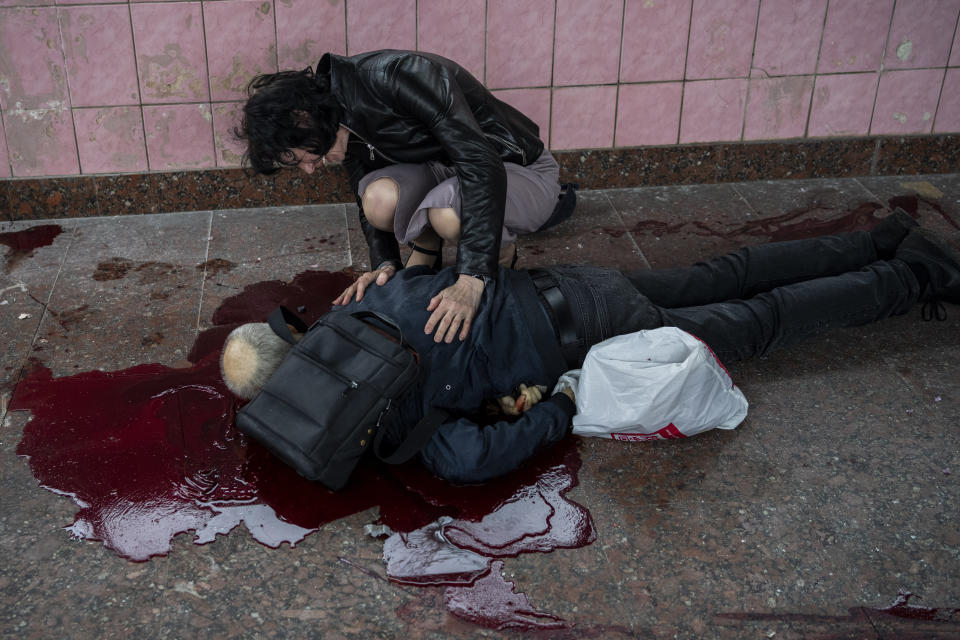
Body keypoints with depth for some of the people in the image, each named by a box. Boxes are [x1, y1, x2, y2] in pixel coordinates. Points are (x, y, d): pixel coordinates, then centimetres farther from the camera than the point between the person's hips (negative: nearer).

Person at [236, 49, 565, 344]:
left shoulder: (396, 77, -30)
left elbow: (482, 164, -36)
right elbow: (367, 200, 6)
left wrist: (472, 279, -42)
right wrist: (384, 264, -14)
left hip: (525, 173, -6)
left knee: (448, 215, -38)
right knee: (379, 198, -25)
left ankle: (504, 252, -4)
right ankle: (426, 249, 8)